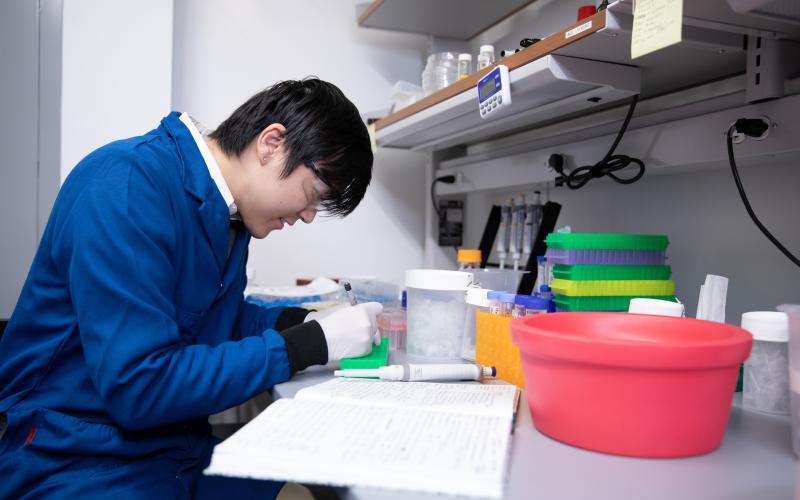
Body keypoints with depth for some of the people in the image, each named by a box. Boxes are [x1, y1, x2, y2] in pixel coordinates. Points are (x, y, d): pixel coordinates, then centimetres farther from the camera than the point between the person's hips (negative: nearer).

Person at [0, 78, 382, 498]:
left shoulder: (229, 205, 3)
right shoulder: (127, 184, -20)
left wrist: (303, 321, 0)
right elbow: (138, 386, -25)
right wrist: (311, 344, -21)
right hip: (76, 459, -6)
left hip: (182, 447, 7)